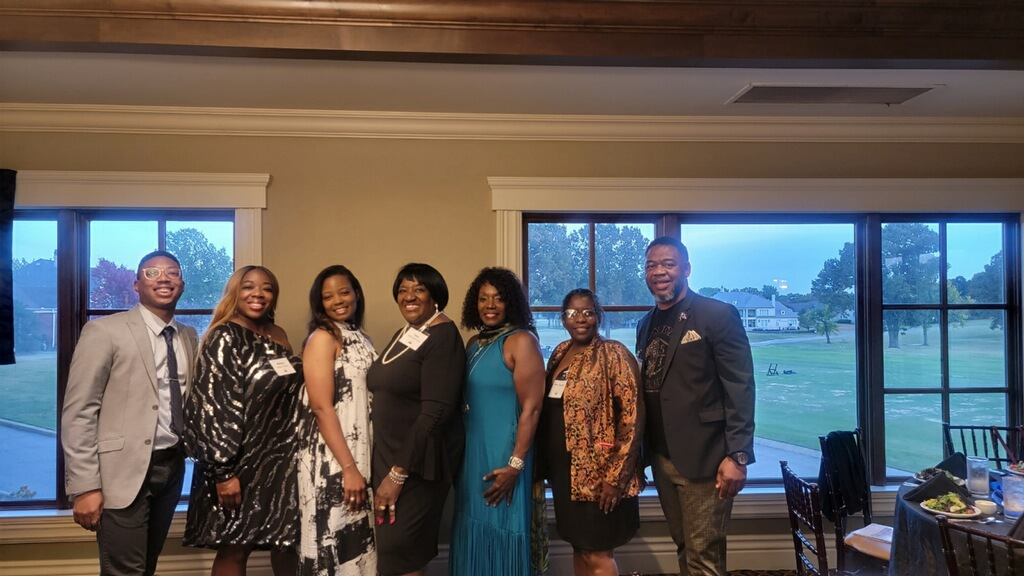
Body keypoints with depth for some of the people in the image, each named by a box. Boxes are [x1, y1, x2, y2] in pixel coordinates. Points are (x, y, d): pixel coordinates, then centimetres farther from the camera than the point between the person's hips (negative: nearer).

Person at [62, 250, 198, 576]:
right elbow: (78, 413, -11)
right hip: (124, 470, -5)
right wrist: (85, 486, -15)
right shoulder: (104, 331, -9)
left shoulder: (189, 337, 8)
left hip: (172, 466, 6)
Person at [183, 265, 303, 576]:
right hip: (243, 460, -6)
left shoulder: (278, 335, 10)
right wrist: (224, 472, -20)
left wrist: (296, 454, 14)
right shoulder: (224, 338, -10)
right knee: (235, 549, 7)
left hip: (282, 460, 6)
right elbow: (215, 407, -17)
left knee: (287, 542, 12)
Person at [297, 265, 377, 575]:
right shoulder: (322, 338, -9)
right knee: (336, 542, 1)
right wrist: (349, 467, -21)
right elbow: (322, 407, -17)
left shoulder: (360, 338, 12)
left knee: (357, 541, 14)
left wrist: (358, 465, 9)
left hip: (361, 454, 7)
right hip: (332, 459, -7)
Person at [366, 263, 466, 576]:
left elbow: (435, 412, -21)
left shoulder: (443, 337, -15)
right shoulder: (402, 335, 11)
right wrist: (388, 466, 9)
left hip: (419, 461, -8)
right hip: (388, 454, 8)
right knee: (390, 548, 15)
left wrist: (398, 474, -20)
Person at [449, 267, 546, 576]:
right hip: (471, 455, 7)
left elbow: (531, 408, -16)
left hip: (503, 456, -7)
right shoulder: (474, 344, 10)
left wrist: (515, 464, -20)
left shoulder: (521, 341, -11)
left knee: (500, 533, 5)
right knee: (475, 533, 16)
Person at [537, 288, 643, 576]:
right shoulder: (559, 353, 8)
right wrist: (546, 465, 11)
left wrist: (616, 476, -19)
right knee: (579, 547, 17)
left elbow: (632, 418, -17)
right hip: (564, 470, 7)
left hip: (598, 473, -6)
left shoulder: (614, 354, -13)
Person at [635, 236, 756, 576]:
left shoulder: (718, 315, -8)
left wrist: (737, 456, -17)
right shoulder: (646, 324, 12)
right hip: (661, 458, 6)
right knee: (684, 548, 16)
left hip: (703, 457, -6)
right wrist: (642, 451, 10)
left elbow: (740, 389, -12)